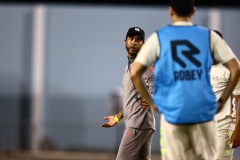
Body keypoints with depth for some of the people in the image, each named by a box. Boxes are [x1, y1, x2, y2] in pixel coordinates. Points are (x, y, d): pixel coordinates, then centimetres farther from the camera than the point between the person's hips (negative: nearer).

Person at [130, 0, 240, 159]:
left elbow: (135, 73, -1)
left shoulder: (158, 37, 2)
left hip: (173, 112, -1)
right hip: (203, 111, 1)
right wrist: (222, 101, 9)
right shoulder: (209, 35, 5)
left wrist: (151, 102, 8)